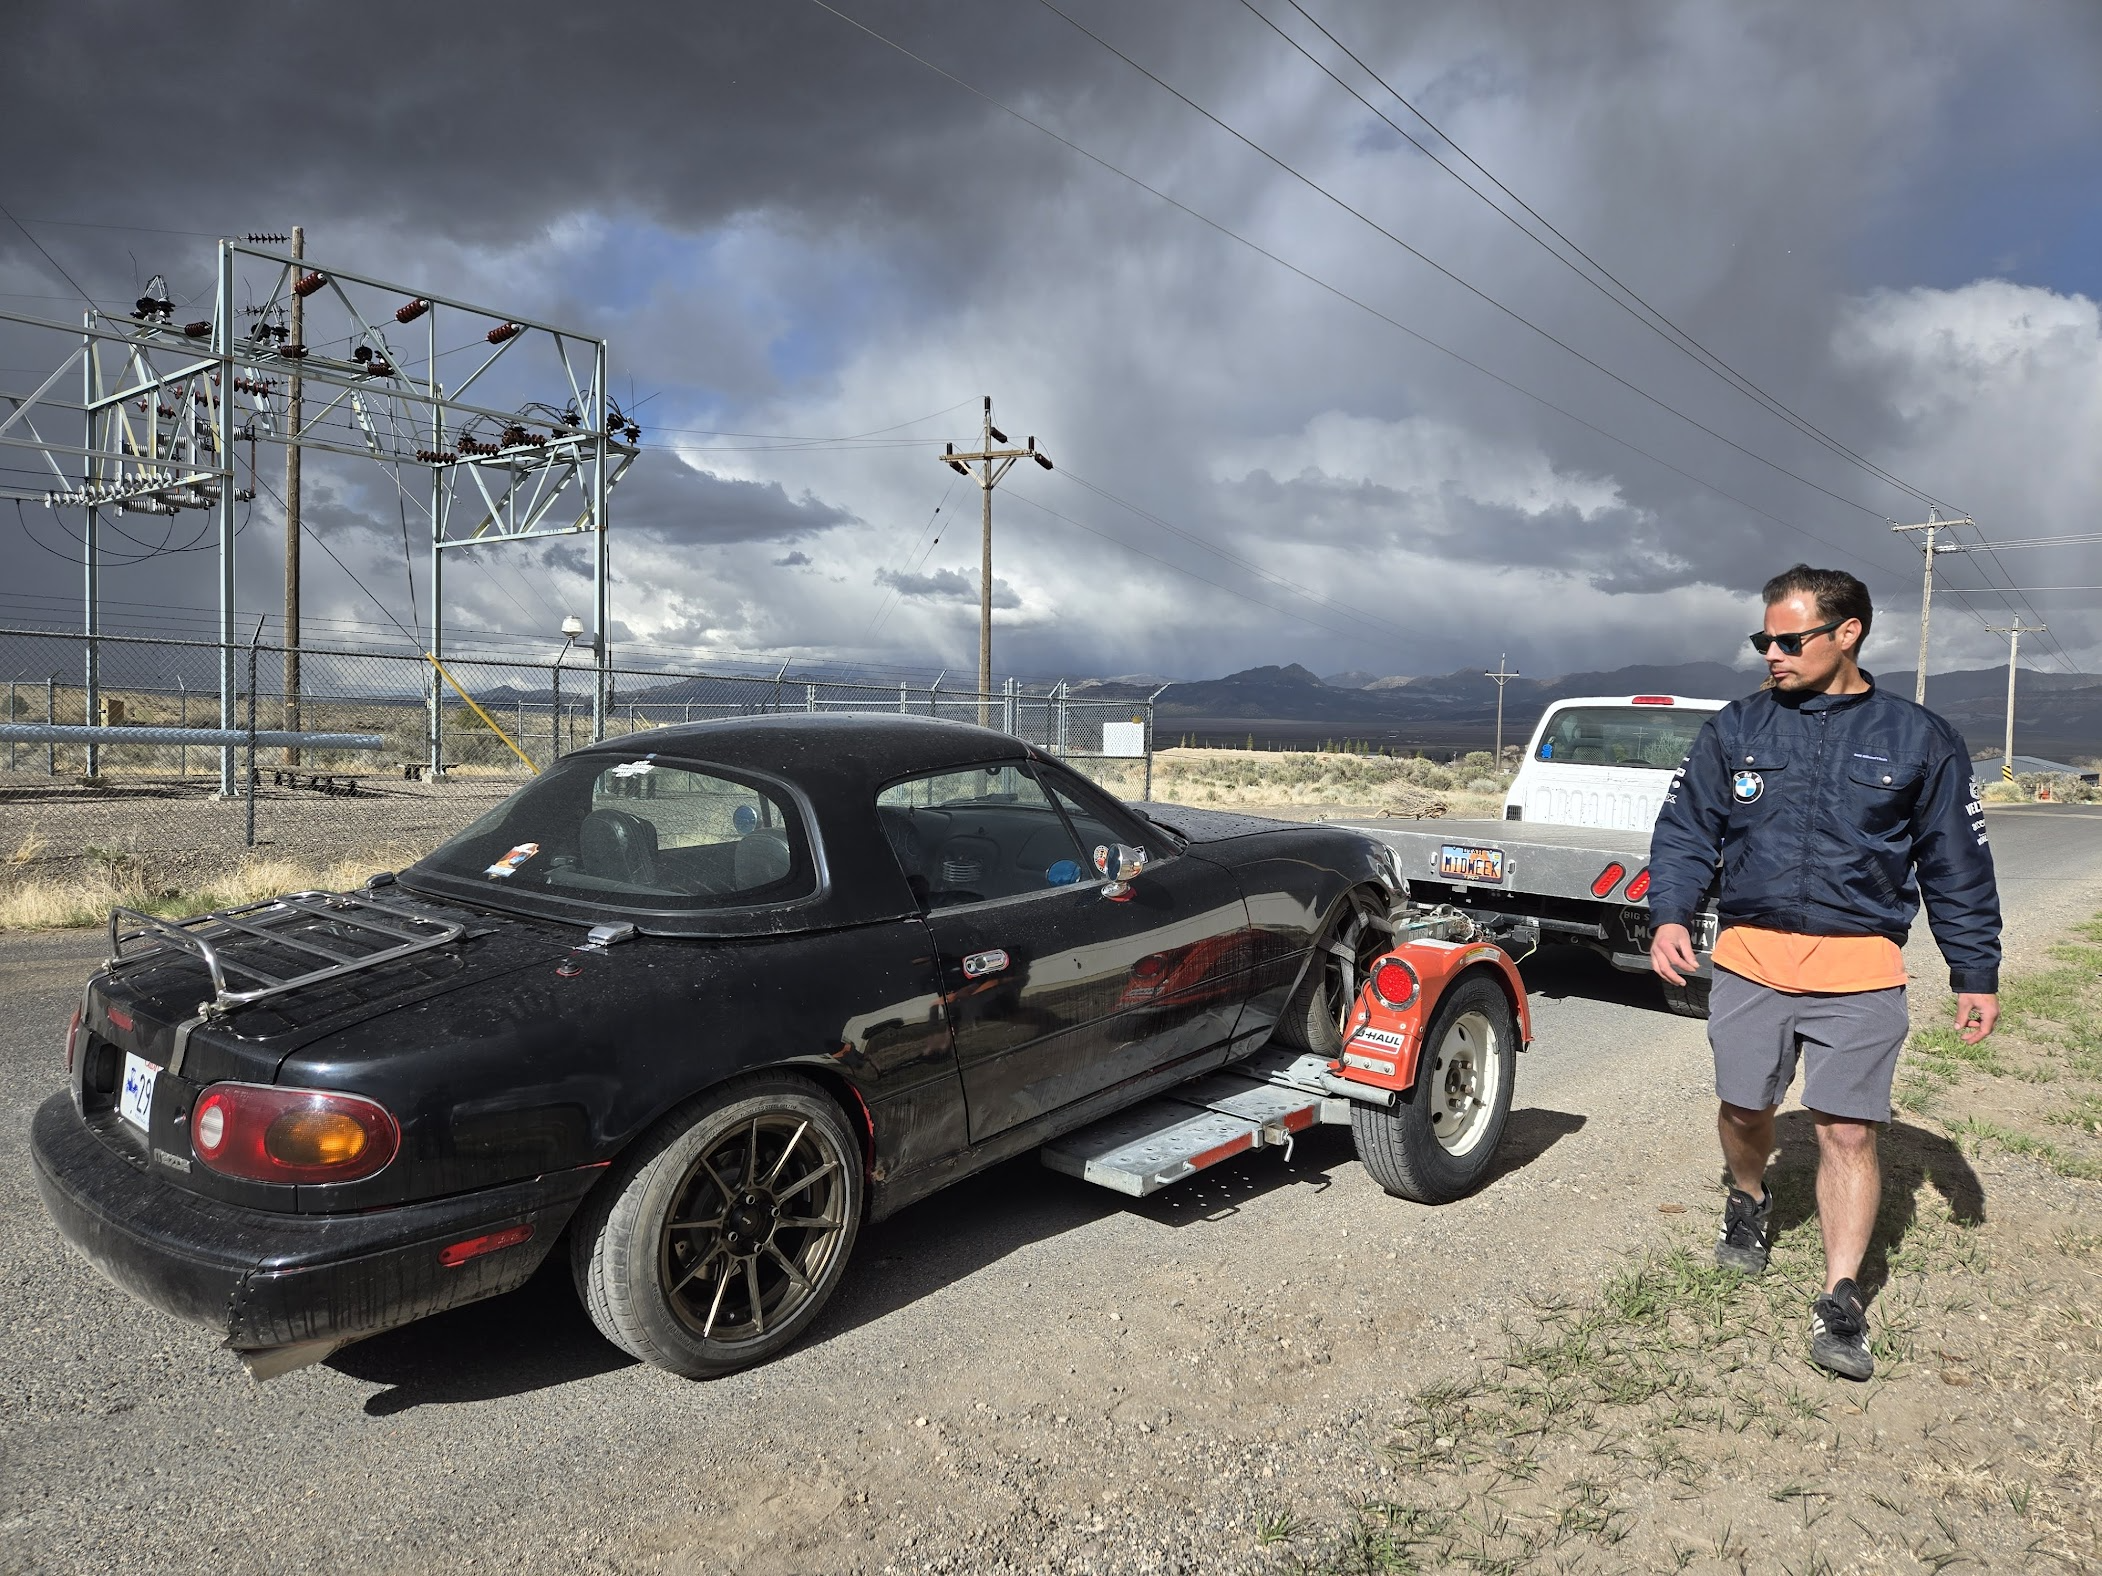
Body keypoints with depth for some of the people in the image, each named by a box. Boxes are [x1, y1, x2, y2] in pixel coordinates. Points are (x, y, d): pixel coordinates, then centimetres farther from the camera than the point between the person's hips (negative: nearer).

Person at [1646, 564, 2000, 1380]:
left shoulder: (1918, 738, 4)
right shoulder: (1735, 729, 6)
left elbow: (1957, 866, 9)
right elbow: (1686, 830, 6)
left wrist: (1976, 974, 8)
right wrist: (1669, 914, -10)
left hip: (1862, 971, -1)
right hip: (1750, 958, 2)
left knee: (1849, 1132, -2)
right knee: (1744, 1108, 11)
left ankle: (1840, 1301, 8)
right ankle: (1748, 1201, 42)